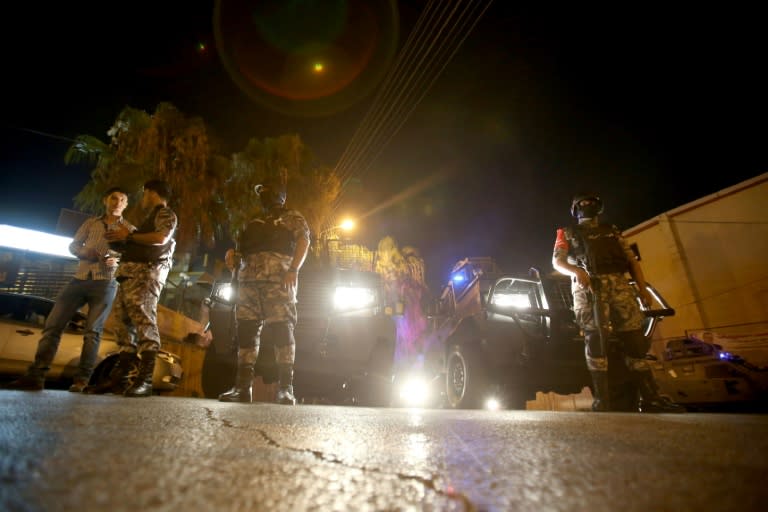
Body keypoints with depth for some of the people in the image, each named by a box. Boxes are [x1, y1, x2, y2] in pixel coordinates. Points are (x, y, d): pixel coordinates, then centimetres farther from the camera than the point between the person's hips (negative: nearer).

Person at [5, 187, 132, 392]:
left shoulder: (129, 229, 8)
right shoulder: (91, 223, 18)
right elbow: (73, 245, 14)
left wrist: (117, 262, -19)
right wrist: (86, 253, -8)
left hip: (105, 283, -4)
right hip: (80, 278, 4)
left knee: (93, 331, -7)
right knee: (53, 325, -2)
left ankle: (81, 380, -6)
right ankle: (36, 376, 0)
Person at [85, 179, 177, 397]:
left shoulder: (165, 213, 3)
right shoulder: (150, 218, 32)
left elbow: (161, 238, -17)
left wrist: (129, 235, -8)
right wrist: (122, 241, 17)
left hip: (147, 272, -10)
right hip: (131, 273, 10)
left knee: (143, 317, -19)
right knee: (124, 321, 4)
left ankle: (145, 379, -24)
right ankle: (119, 378, 5)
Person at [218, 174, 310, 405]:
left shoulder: (292, 217, 14)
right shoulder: (255, 223, 32)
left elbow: (304, 242, -1)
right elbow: (243, 249, 32)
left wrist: (293, 269, -17)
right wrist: (232, 254, 8)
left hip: (278, 279, -6)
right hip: (248, 280, 7)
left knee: (282, 329, -13)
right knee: (245, 330, 0)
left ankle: (285, 388, -13)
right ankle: (243, 386, 4)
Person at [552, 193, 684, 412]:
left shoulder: (612, 231, 29)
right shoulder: (568, 233, 18)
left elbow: (632, 260, 21)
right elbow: (557, 260, 3)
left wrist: (643, 288, 7)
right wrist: (576, 270, -18)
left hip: (619, 285, 4)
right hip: (588, 287, -4)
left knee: (635, 339, -3)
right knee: (596, 339, -14)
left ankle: (650, 398, 0)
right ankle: (603, 400, -15)